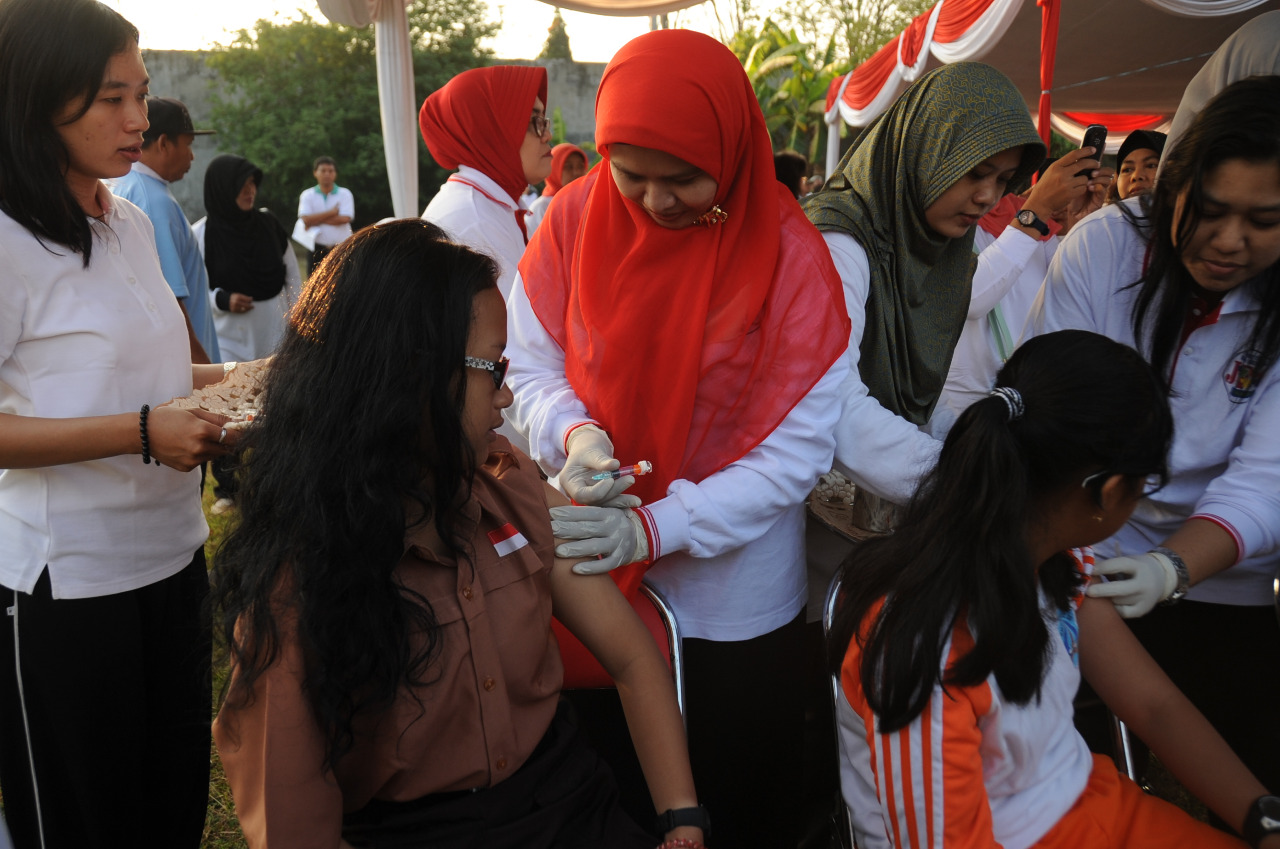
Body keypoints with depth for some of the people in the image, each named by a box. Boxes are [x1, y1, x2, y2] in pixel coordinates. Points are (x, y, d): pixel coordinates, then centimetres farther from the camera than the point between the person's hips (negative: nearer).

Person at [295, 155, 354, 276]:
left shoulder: (345, 194, 4)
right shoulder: (307, 195, 6)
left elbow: (344, 219, -11)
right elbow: (305, 220, -9)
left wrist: (316, 219, -8)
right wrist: (332, 213, -7)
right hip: (317, 249, 1)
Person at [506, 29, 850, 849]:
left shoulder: (789, 256, -15)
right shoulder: (576, 218, -8)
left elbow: (799, 449, -16)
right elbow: (532, 367, -1)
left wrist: (658, 526, -25)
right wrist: (573, 433, -22)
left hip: (736, 605, -2)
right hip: (592, 587, 2)